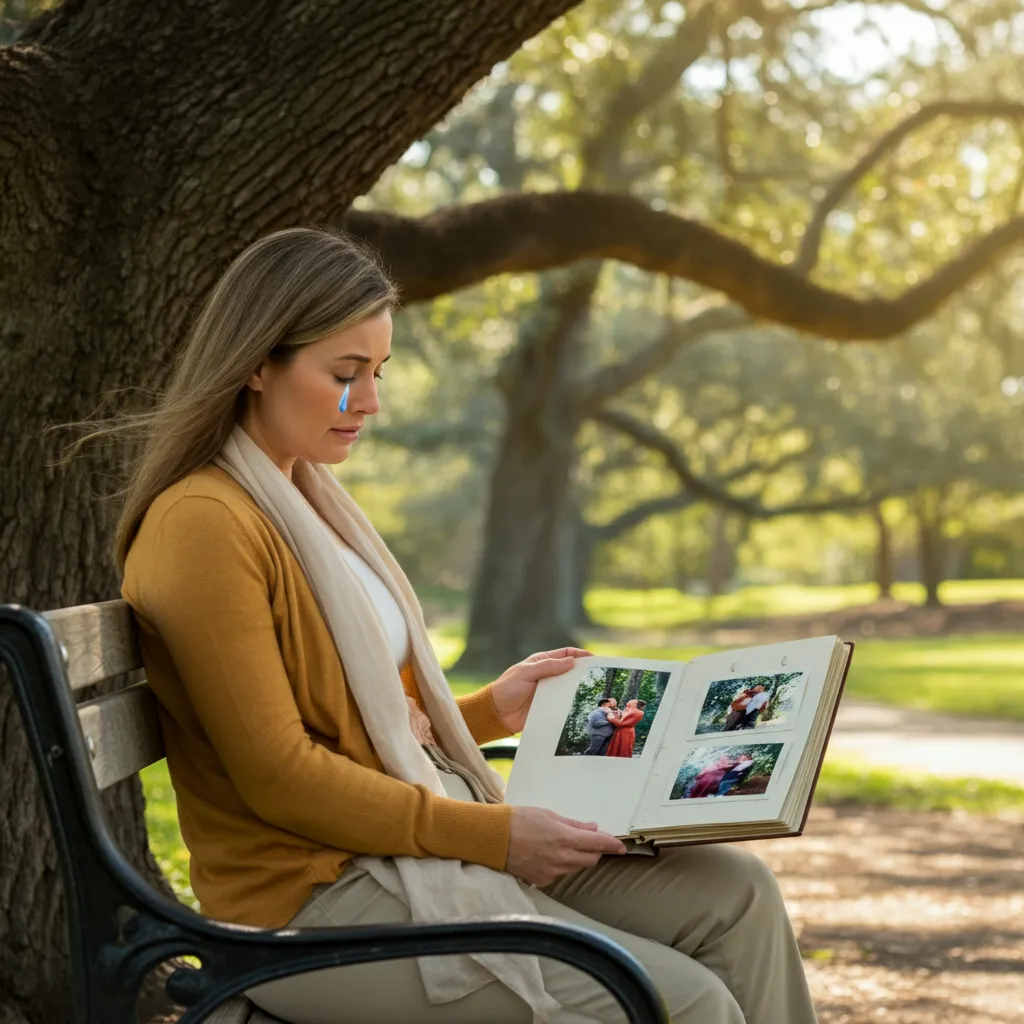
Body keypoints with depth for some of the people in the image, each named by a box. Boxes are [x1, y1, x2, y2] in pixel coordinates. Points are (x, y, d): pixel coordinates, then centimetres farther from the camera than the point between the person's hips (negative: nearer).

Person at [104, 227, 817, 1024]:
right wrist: (494, 833, -18)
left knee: (735, 894, -3)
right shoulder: (202, 524, -14)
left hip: (414, 838, 9)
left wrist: (493, 709, 9)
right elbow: (278, 775, -18)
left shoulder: (308, 502, 16)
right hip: (314, 898, -9)